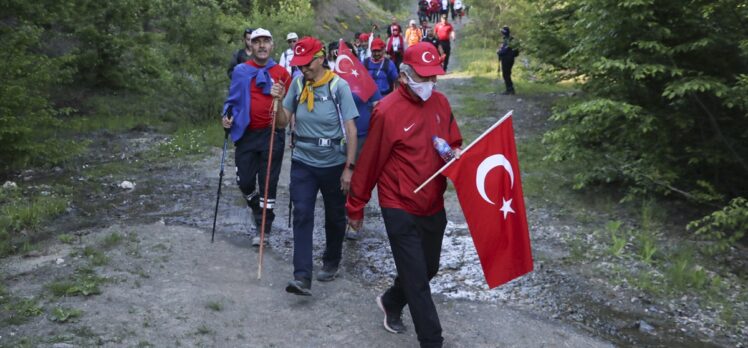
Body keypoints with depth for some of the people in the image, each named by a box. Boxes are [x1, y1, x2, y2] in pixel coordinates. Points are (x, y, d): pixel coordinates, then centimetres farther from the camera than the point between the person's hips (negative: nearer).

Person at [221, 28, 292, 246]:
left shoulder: (281, 73, 1)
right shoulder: (240, 71, 5)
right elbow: (233, 99, 13)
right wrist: (227, 116, -5)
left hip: (272, 134, -2)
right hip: (246, 134, 2)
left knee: (268, 182, 3)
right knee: (244, 181, 6)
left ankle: (263, 228, 16)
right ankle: (258, 208, 37)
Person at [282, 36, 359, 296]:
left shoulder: (338, 86, -11)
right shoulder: (297, 84, -1)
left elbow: (351, 129, -10)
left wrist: (349, 167, -12)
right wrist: (278, 102, -15)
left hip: (333, 164, -2)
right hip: (303, 163, 2)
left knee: (334, 217, 13)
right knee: (302, 216, -8)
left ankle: (331, 262, 36)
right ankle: (302, 276, -10)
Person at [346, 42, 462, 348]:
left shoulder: (441, 102, 1)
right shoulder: (387, 111, -19)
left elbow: (454, 142, 15)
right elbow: (369, 163, -11)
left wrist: (455, 154, -9)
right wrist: (356, 207, -3)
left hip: (434, 206, 7)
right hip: (401, 210, -7)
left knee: (428, 269, 20)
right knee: (417, 280, -1)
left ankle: (391, 302, 46)